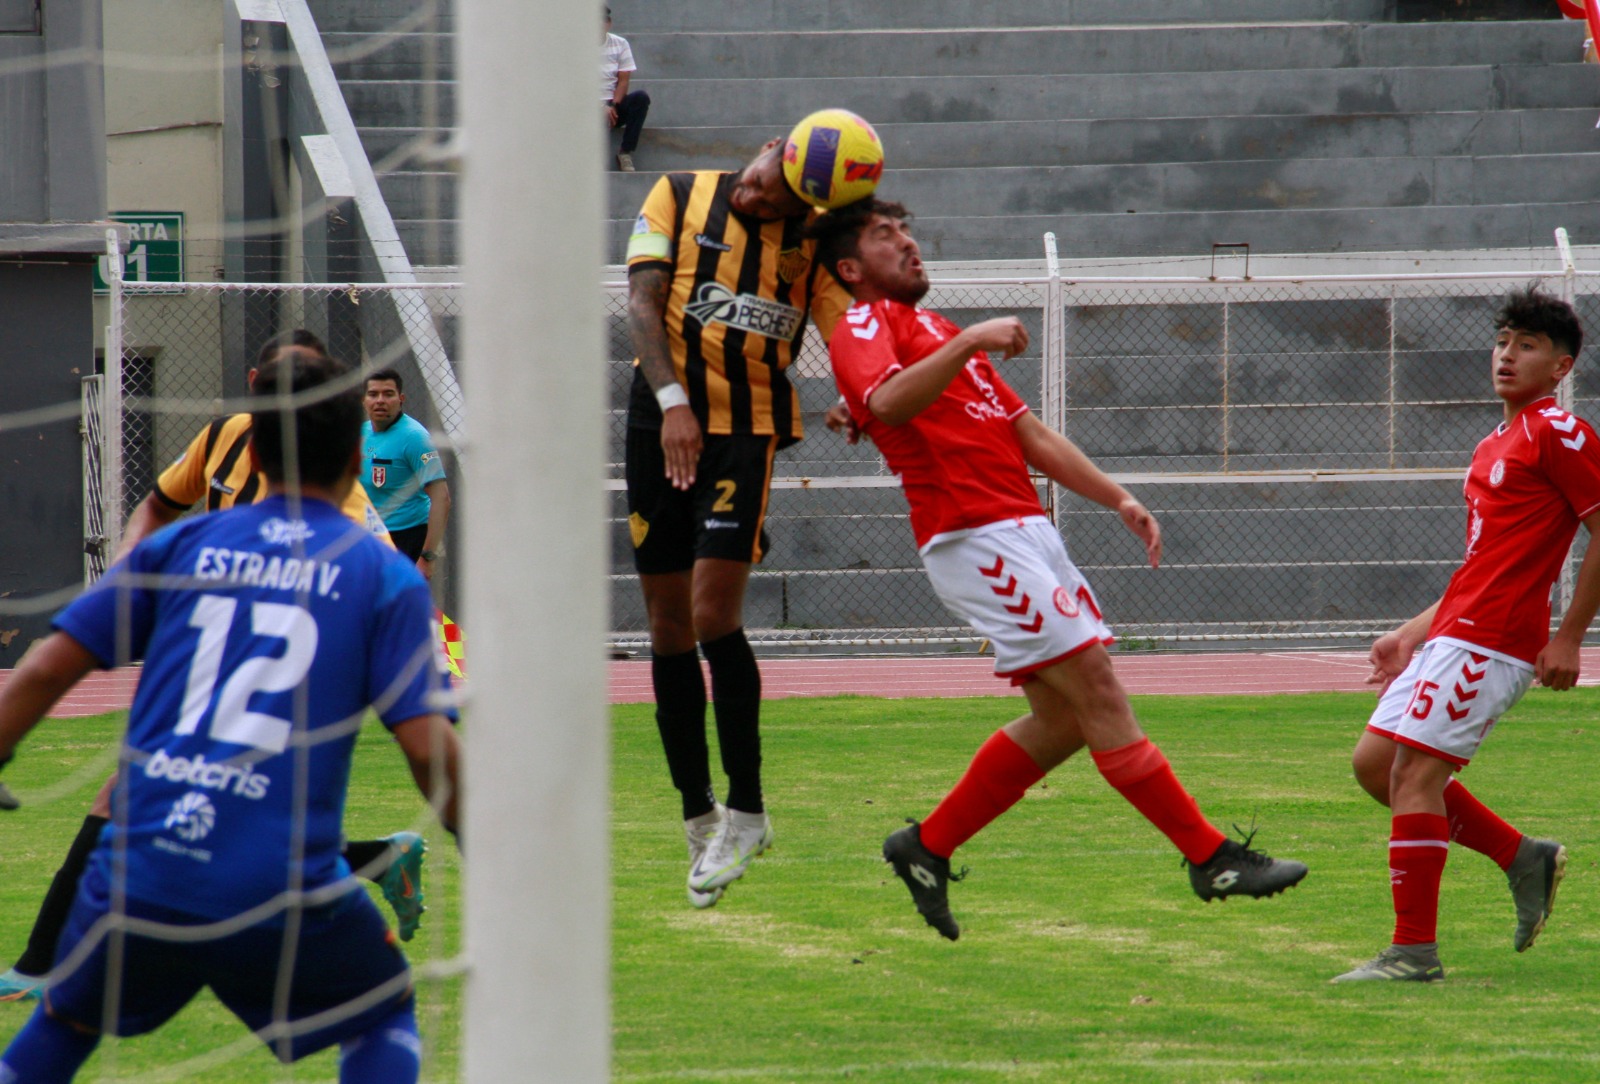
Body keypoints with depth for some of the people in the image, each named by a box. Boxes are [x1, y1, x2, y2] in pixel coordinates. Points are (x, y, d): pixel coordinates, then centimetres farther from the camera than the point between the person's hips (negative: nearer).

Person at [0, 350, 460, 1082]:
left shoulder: (179, 546, 11)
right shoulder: (383, 576, 4)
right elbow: (427, 748, -4)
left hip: (137, 873, 2)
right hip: (281, 892, -2)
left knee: (63, 1024, 28)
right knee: (385, 1021, 23)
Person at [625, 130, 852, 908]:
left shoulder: (814, 244, 1)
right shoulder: (679, 199, 0)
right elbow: (642, 302, -7)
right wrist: (673, 400, -19)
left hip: (750, 430, -2)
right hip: (663, 426, 2)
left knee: (714, 613, -15)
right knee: (668, 625, 2)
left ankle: (745, 808, -1)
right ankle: (698, 818, 13)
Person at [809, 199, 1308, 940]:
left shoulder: (939, 331, 29)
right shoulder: (863, 328, -1)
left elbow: (1031, 434, 28)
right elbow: (888, 402, -24)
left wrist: (1118, 499, 20)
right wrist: (967, 344, -33)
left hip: (1026, 532, 10)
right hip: (973, 538, -10)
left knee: (1062, 720, 7)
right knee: (1096, 691, -11)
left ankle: (927, 848, 17)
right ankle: (1210, 858, -10)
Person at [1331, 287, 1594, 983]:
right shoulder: (1492, 449, 22)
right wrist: (1413, 634, 20)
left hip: (1491, 639, -10)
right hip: (1452, 634, 10)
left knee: (1415, 771, -13)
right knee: (1375, 762, 9)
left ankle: (1414, 951, -10)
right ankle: (1523, 858, 14)